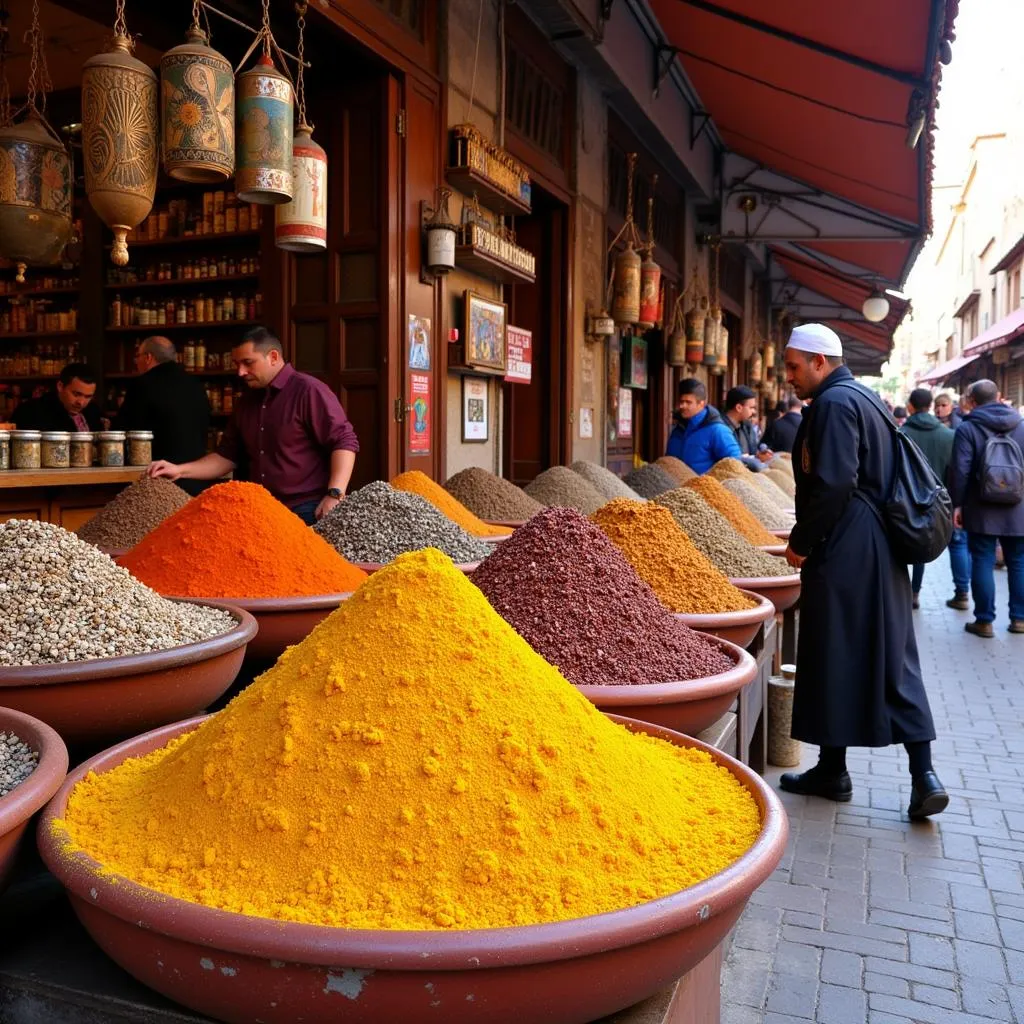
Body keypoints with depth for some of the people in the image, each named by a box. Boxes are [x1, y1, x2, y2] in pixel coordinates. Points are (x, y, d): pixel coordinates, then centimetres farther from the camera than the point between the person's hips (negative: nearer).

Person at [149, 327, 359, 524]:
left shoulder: (308, 390, -7)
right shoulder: (246, 403, 17)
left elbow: (344, 441, -14)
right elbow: (227, 456, 20)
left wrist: (334, 495, -25)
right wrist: (180, 470, 6)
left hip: (307, 510, -7)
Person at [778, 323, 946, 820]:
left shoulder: (833, 403, -12)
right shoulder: (866, 398, 18)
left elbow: (833, 483, -22)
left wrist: (801, 542, -12)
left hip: (843, 553, -9)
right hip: (880, 550, 10)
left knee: (833, 661, 1)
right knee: (893, 658, 9)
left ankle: (832, 770, 13)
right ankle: (923, 774, 9)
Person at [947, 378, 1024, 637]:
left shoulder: (967, 428, -6)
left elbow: (960, 470, -12)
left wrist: (957, 504, -5)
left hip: (982, 509, -3)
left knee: (983, 563, 1)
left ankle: (984, 621, 3)